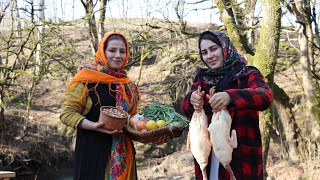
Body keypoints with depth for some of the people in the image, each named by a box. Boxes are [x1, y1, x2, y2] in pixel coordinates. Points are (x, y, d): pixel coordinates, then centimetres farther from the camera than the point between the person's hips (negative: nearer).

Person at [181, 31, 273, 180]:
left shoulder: (248, 75, -4)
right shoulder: (202, 78, 6)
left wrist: (230, 97, -40)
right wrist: (192, 100, -28)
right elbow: (185, 109, -5)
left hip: (242, 154, -3)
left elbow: (265, 97, -23)